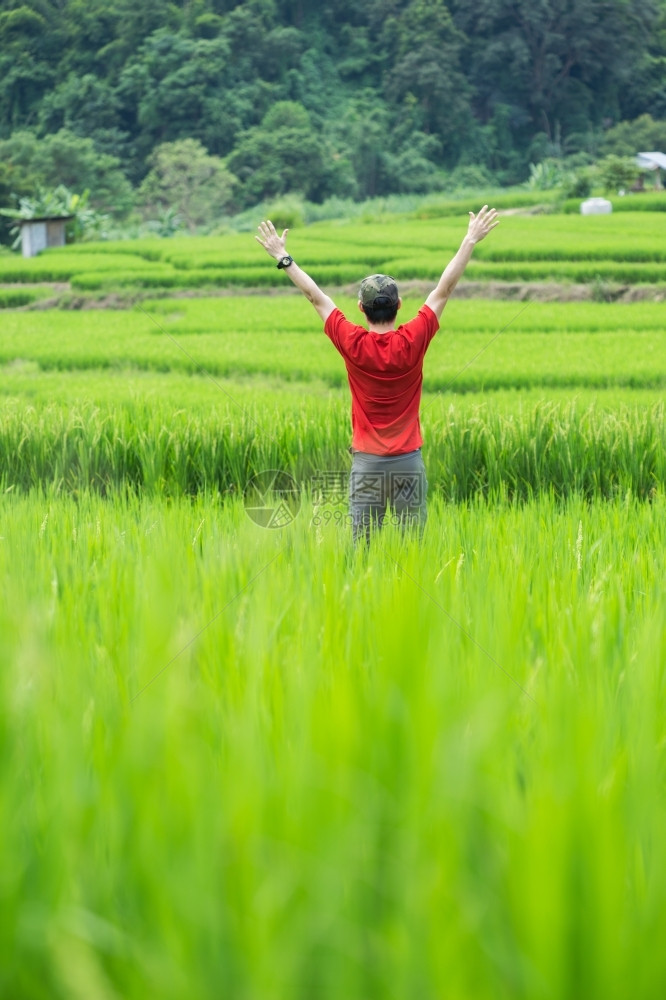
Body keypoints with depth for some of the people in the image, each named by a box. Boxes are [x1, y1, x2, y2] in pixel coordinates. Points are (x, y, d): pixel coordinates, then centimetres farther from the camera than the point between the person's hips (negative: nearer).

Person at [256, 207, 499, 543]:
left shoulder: (352, 343, -8)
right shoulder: (413, 340, -8)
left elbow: (316, 297, 2)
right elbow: (444, 291, 0)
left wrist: (283, 257, 11)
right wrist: (470, 241, 7)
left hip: (367, 462, 0)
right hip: (409, 461, 0)